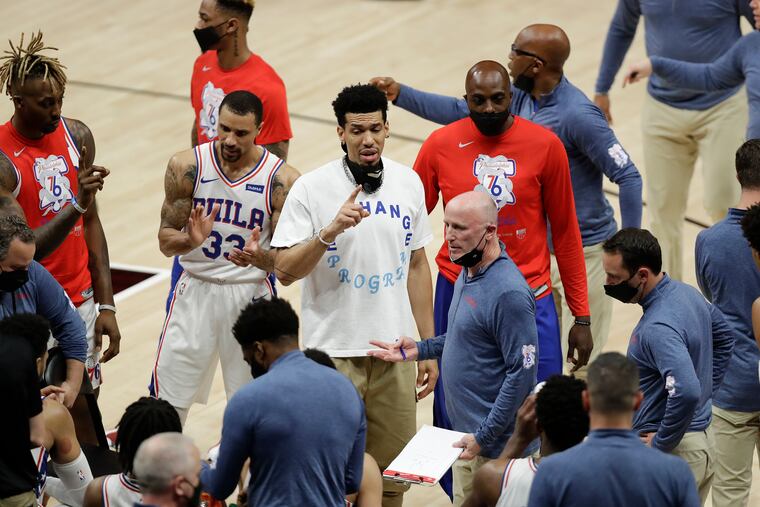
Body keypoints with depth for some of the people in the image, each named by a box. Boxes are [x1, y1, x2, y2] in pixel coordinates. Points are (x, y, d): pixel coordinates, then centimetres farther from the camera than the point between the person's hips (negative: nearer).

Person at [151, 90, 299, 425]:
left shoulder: (282, 180, -11)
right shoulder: (187, 167, -8)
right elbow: (165, 242, -5)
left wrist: (258, 258, -31)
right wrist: (191, 241, -28)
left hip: (252, 296, -1)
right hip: (195, 292, 1)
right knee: (165, 402, 4)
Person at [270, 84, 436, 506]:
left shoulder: (408, 183, 5)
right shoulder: (312, 188, -8)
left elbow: (417, 266, 12)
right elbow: (285, 271, -12)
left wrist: (429, 347, 11)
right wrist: (330, 230, -27)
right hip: (334, 354, -3)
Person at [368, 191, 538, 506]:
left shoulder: (508, 294, -23)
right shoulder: (468, 273, 8)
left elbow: (523, 373, -23)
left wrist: (484, 436, -21)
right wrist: (420, 350, 10)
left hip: (494, 447, -10)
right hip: (464, 434, 10)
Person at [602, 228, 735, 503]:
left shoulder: (658, 328, -26)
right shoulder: (687, 292, 4)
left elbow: (686, 392, -36)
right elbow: (724, 337, 23)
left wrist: (661, 443, -23)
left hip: (672, 452, -10)